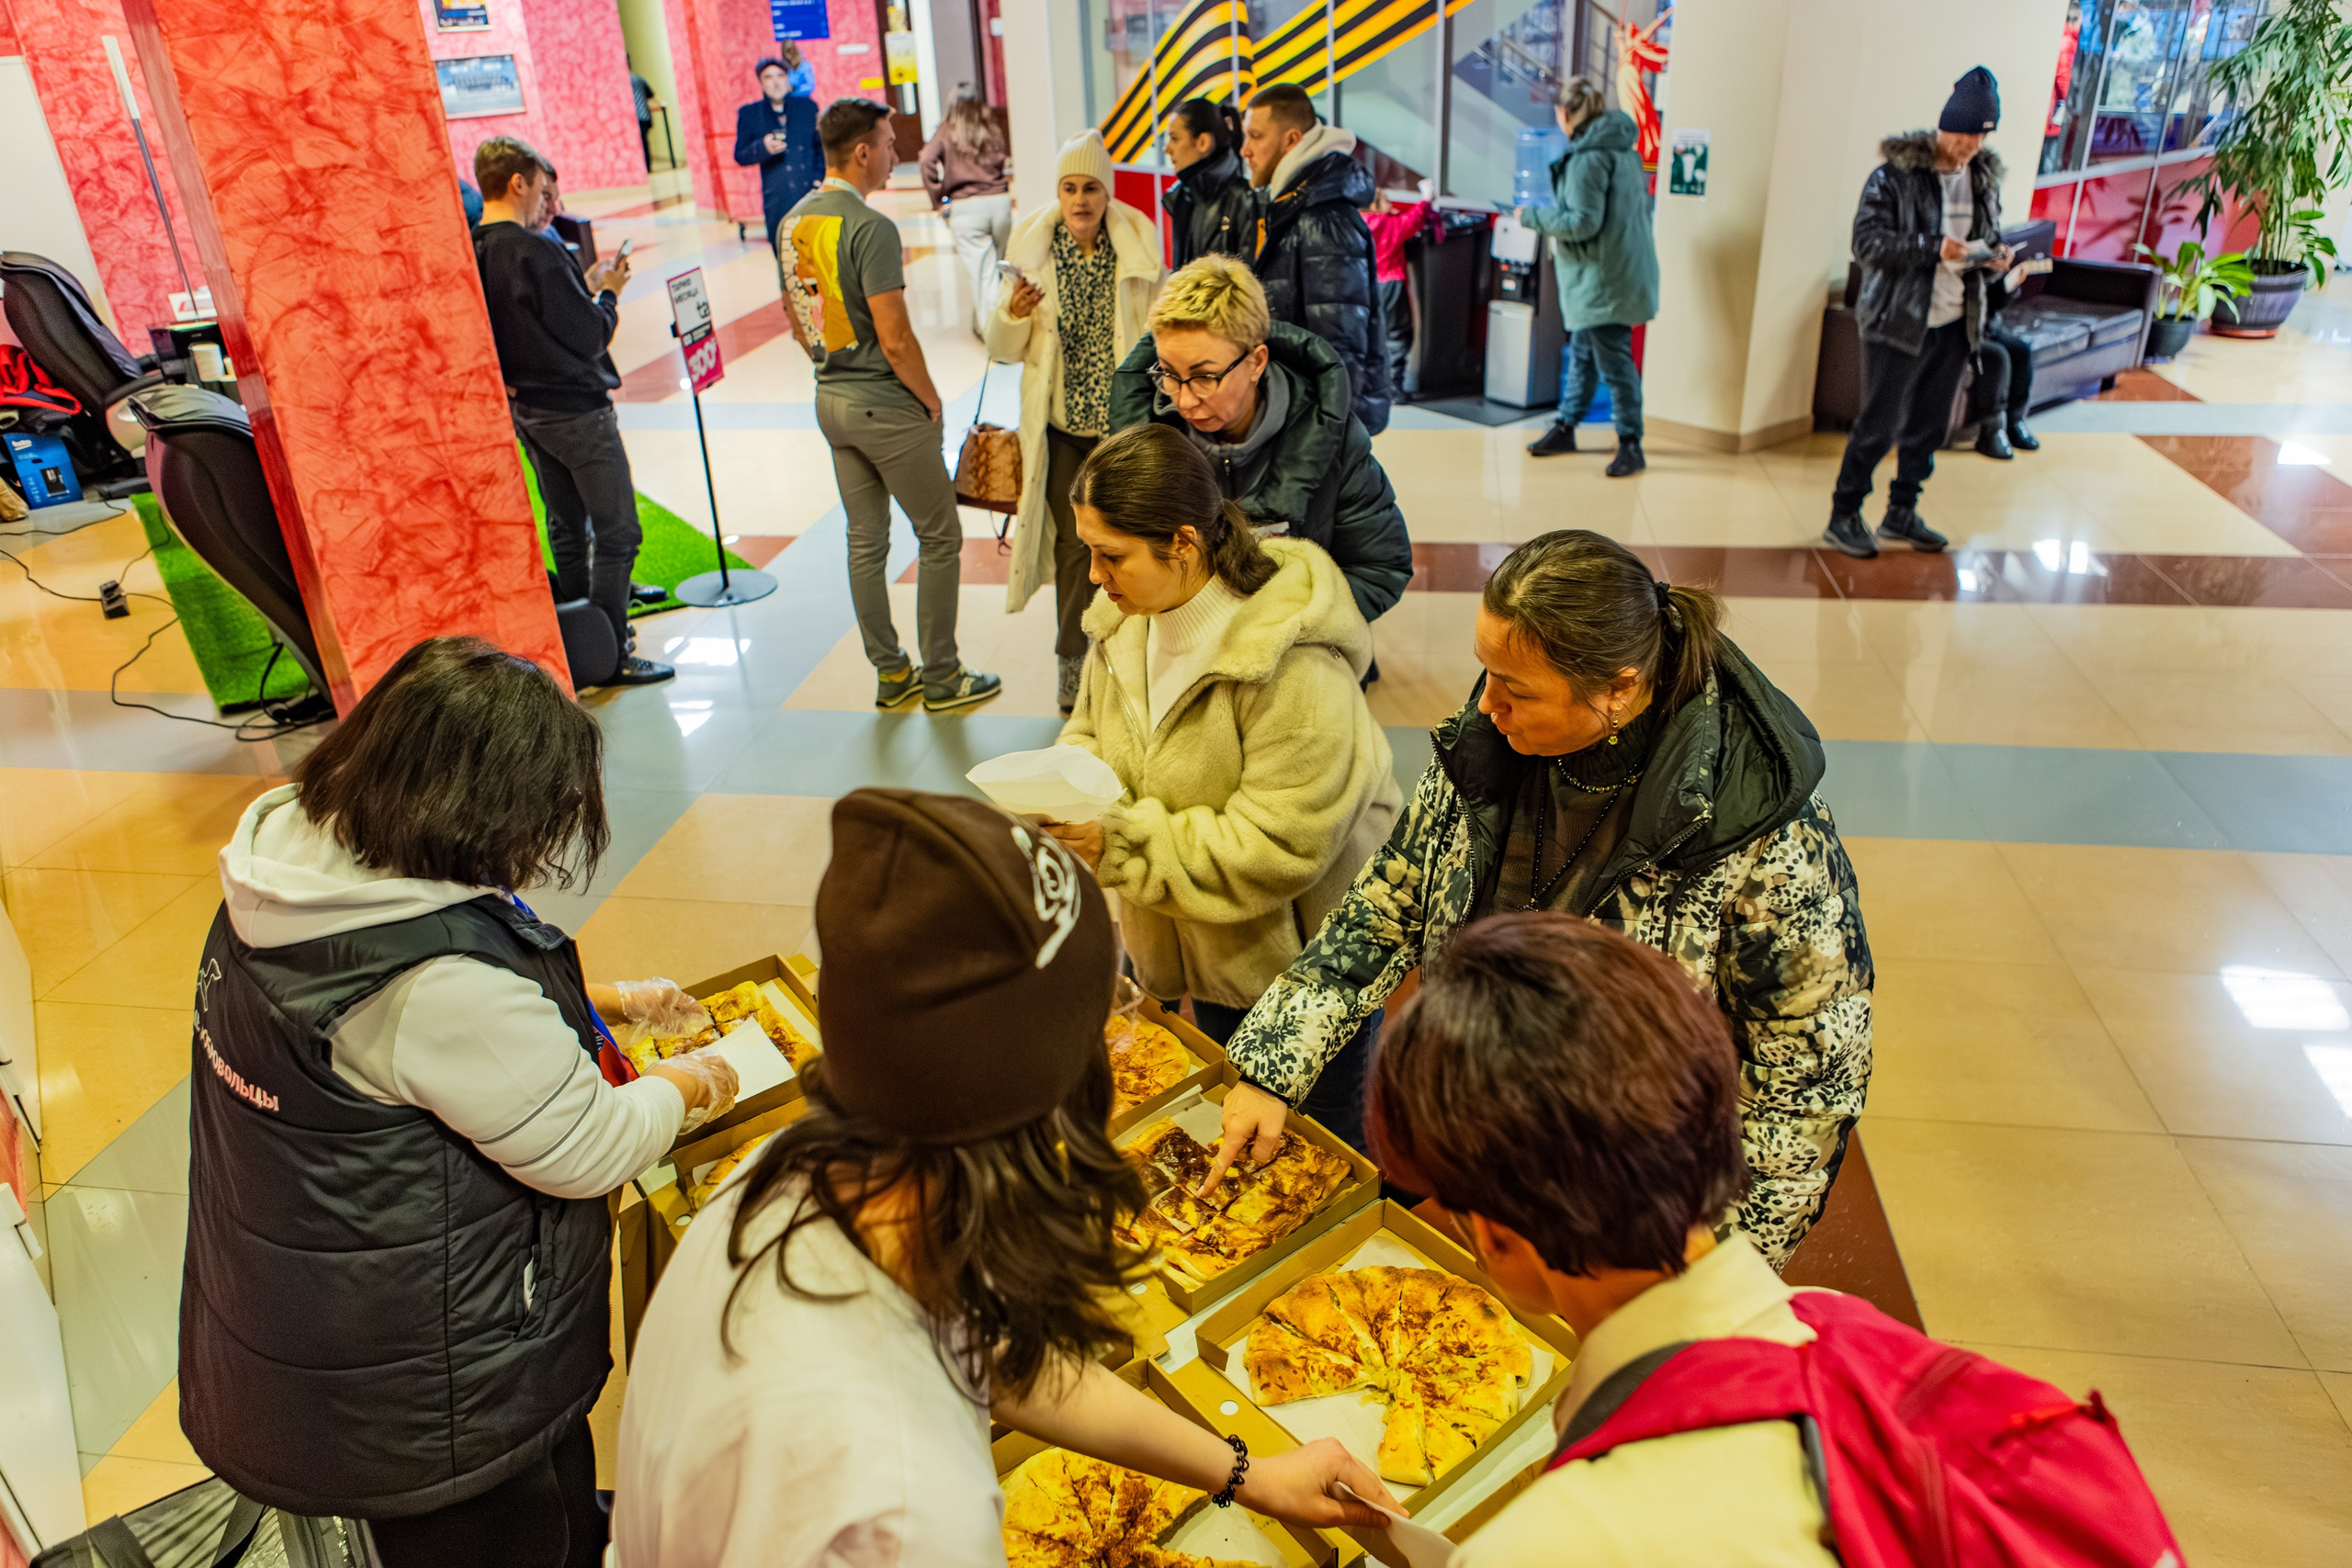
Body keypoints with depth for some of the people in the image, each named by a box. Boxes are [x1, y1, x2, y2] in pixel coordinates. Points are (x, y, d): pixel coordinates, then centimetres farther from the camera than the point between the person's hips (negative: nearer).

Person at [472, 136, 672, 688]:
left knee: (567, 526, 19)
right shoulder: (537, 252, -21)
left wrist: (584, 285, 13)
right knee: (616, 532, -1)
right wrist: (608, 292, -1)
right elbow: (591, 337, -18)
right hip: (575, 408, -9)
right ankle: (608, 658, 1)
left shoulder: (471, 253, 4)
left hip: (523, 408, 9)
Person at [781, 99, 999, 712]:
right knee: (940, 537, 4)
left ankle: (891, 674, 24)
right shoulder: (870, 228, -19)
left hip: (832, 402, 9)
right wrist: (931, 401, -8)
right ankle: (940, 678, 11)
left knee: (865, 540, 14)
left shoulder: (792, 223, 7)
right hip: (887, 407, -8)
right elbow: (895, 340, -21)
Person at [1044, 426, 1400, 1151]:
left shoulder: (1294, 665, -30)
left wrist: (1120, 845, -30)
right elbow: (1094, 731, 12)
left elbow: (1280, 846, -30)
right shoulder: (1127, 619, -4)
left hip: (1304, 956, -7)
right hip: (1200, 949, 7)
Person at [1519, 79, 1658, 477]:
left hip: (1604, 279, -10)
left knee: (1613, 361, -3)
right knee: (1582, 353, 18)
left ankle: (1631, 444, 4)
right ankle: (1565, 428, 30)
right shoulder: (1622, 149, 10)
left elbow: (1582, 222, -23)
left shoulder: (1588, 158, -19)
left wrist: (1532, 216, -9)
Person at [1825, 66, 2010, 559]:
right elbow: (1866, 241, -16)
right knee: (1878, 425, -4)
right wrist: (1932, 248, -25)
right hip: (1897, 320, -6)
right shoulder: (1896, 173, -10)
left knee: (1928, 425, 12)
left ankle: (1901, 514, 25)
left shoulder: (1984, 177, 10)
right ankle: (1843, 517, 9)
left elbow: (1990, 237, 20)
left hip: (1953, 323, 6)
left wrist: (1995, 258, -4)